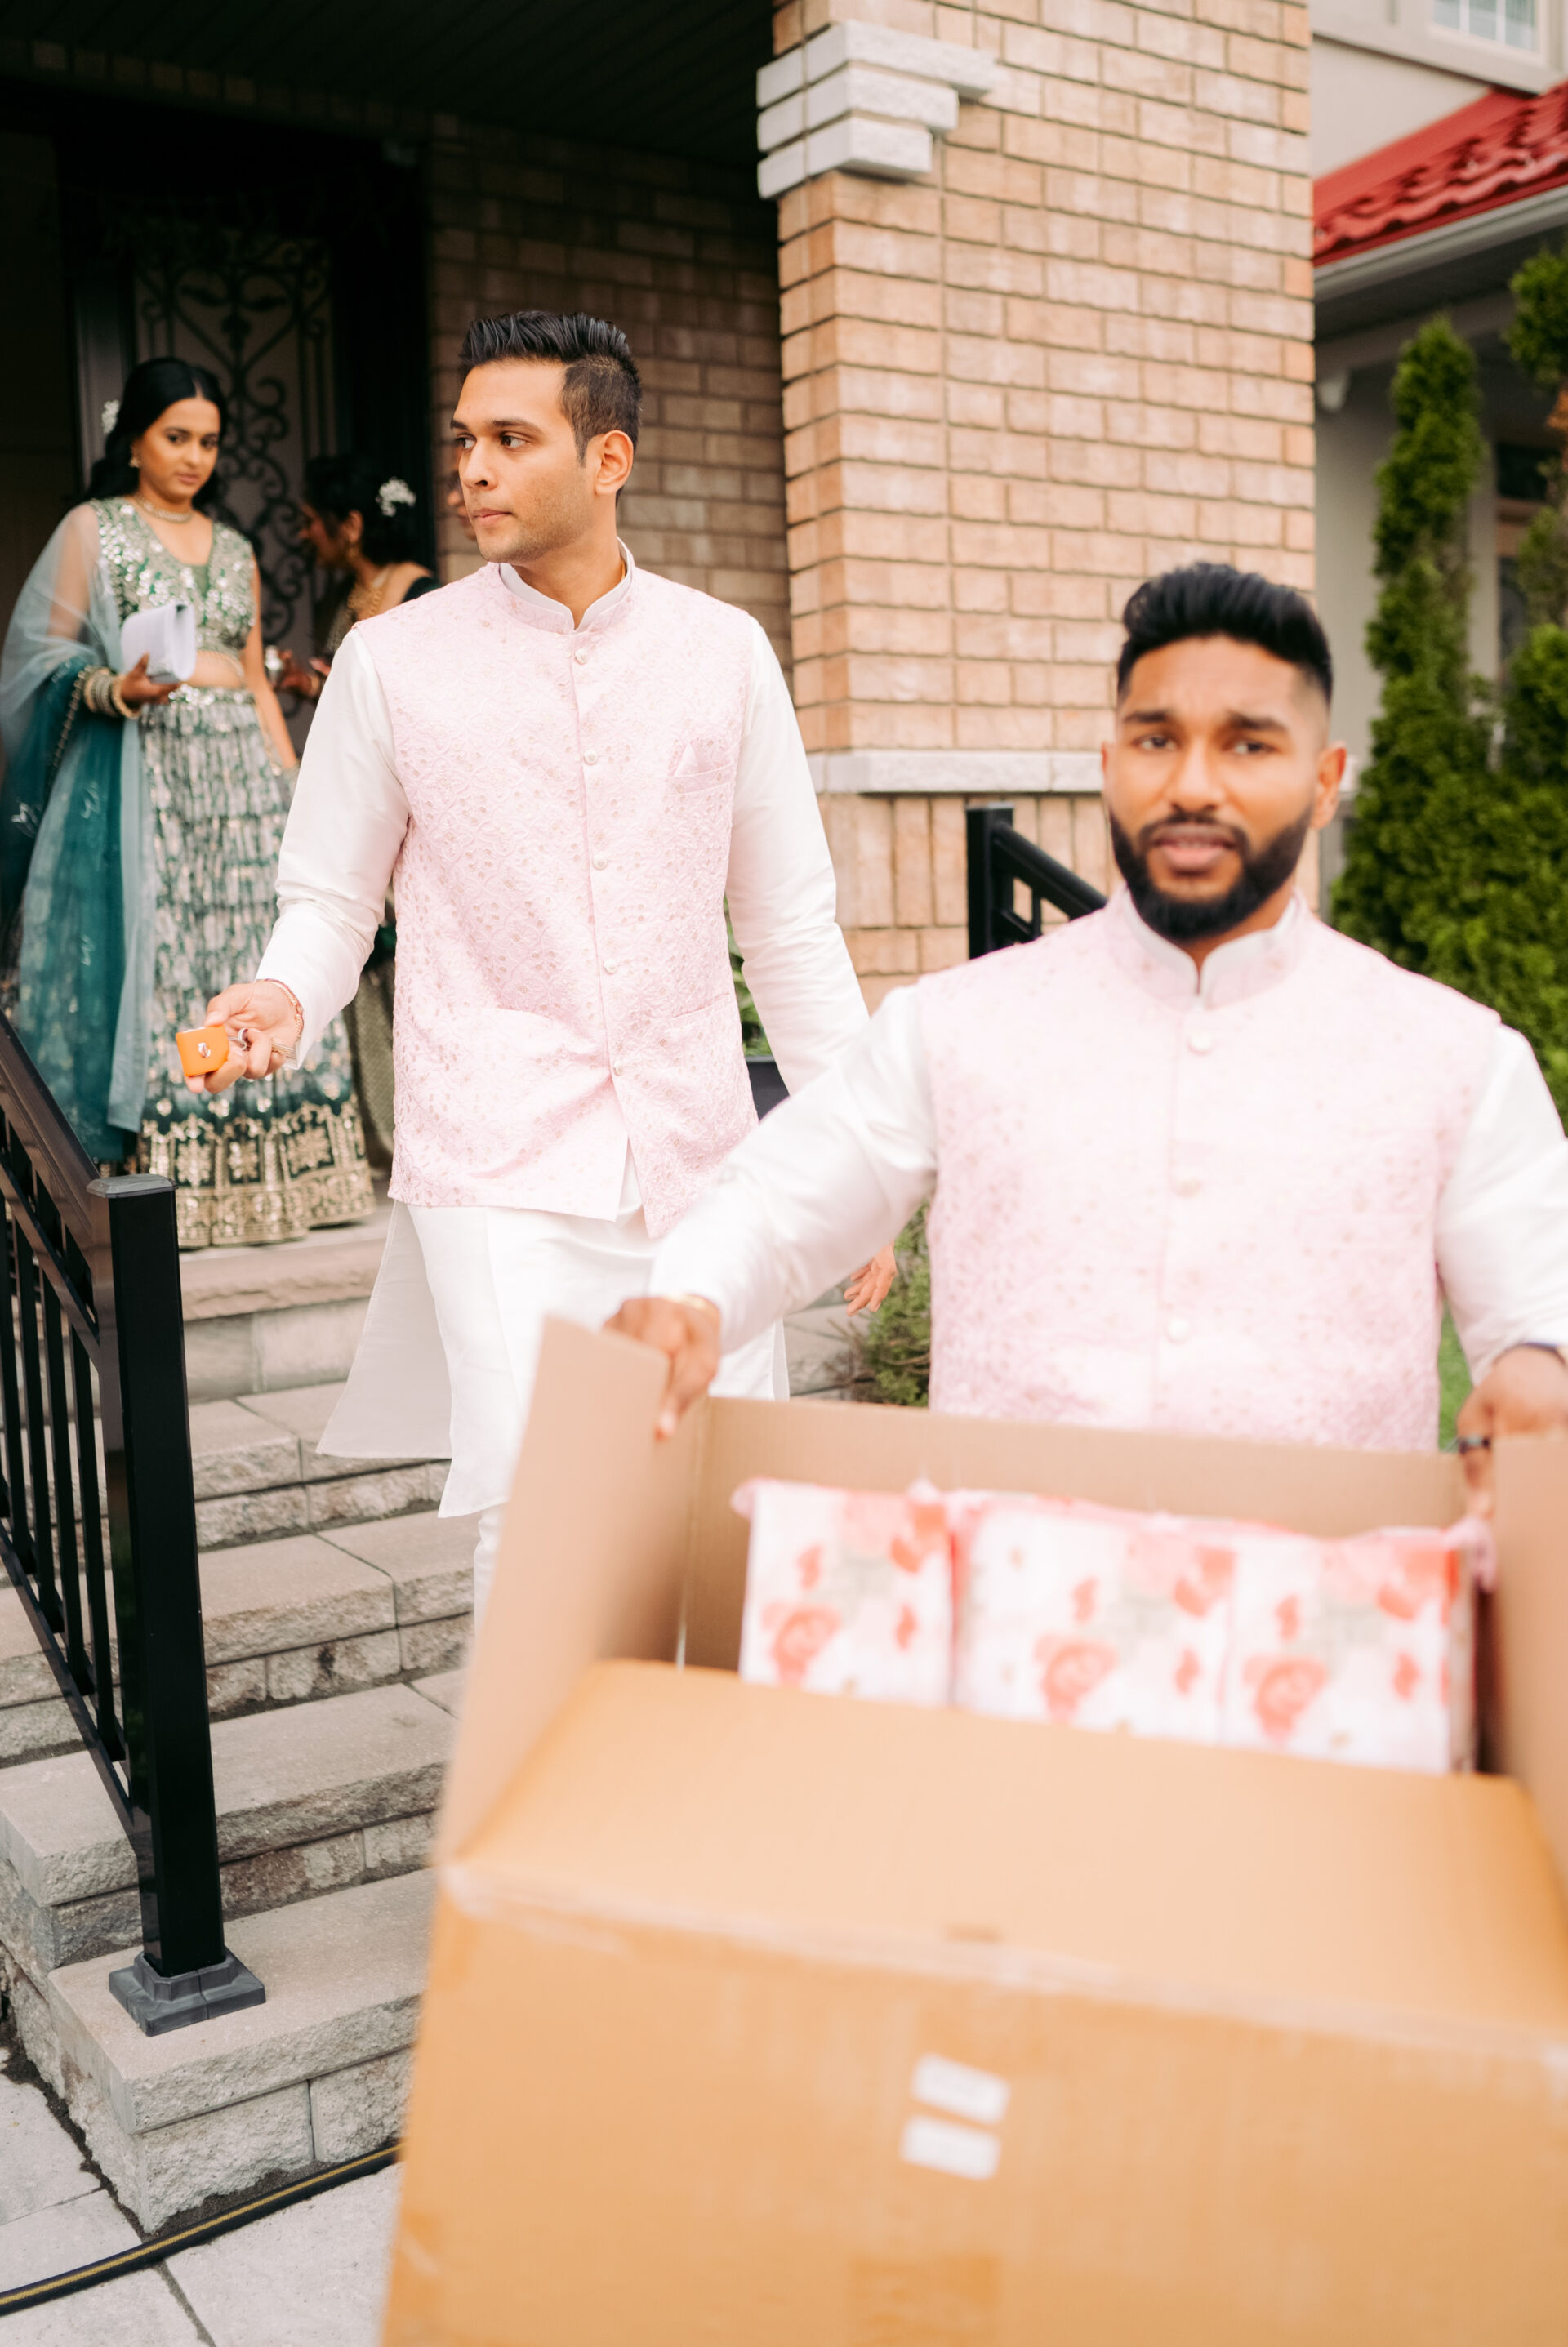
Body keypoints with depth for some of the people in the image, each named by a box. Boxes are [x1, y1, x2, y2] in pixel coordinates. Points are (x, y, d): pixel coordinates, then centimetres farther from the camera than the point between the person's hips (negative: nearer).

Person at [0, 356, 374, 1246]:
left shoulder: (234, 549, 18)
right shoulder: (92, 529, 4)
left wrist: (296, 787, 10)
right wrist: (118, 689, -21)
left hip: (240, 773, 5)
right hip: (138, 777, -5)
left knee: (254, 957, 0)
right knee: (149, 959, -8)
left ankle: (250, 1170, 6)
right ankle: (152, 1178, -3)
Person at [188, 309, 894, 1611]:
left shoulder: (722, 651, 6)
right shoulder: (393, 659, 2)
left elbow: (791, 920, 10)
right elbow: (329, 901, 8)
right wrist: (284, 998, -15)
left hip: (699, 1160, 2)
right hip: (499, 1169, -2)